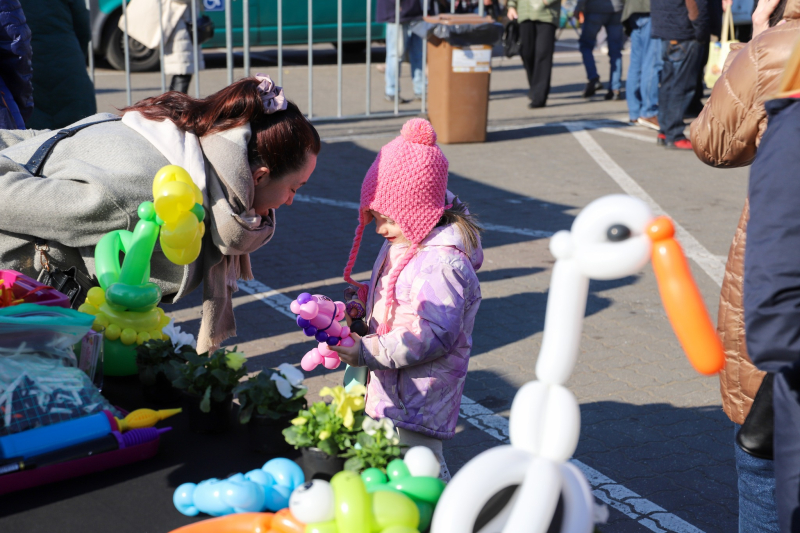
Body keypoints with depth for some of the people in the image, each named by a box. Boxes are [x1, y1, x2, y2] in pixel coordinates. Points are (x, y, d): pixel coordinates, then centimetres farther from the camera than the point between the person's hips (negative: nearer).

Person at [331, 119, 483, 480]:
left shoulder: (443, 264, -24)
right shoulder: (402, 244, 7)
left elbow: (435, 336, -27)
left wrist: (368, 352, -26)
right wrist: (362, 307, 4)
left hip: (420, 394, -10)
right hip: (388, 384, 10)